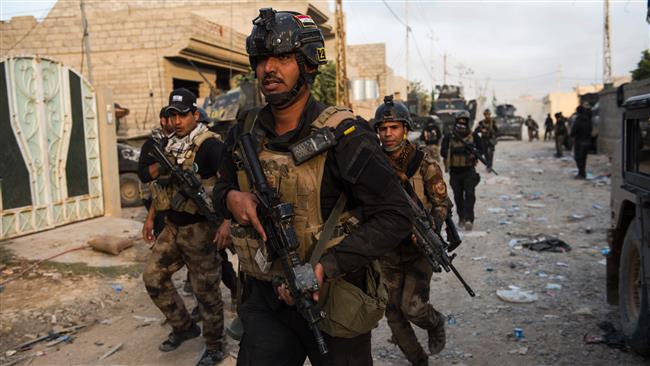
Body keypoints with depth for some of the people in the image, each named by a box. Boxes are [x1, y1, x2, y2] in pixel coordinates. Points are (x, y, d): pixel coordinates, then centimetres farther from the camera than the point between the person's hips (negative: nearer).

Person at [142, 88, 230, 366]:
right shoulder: (169, 146, 9)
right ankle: (183, 326, 31)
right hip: (173, 227, 8)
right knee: (153, 277, 13)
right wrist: (156, 173, -2)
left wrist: (227, 220, -28)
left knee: (206, 291, 3)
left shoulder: (209, 145, -16)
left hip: (199, 229, -8)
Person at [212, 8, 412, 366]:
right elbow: (223, 185, 17)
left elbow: (395, 216, -19)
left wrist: (324, 267, -27)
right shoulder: (245, 132, 0)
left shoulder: (342, 135, -17)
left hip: (333, 302, -3)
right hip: (265, 301, 4)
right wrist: (231, 196, -8)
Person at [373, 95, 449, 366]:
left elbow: (442, 203, -5)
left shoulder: (424, 164, -9)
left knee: (413, 307, -14)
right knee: (394, 313, 6)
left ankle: (436, 324, 22)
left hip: (419, 247, -3)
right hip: (387, 250, 4)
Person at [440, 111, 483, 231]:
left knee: (470, 194, -12)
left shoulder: (473, 136, 1)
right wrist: (455, 150, -27)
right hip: (455, 171, 2)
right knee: (458, 196, 12)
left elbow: (481, 149, 0)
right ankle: (461, 217, 29)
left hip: (469, 170, -1)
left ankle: (468, 219, -16)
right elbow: (443, 152, -9)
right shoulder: (449, 137, 1)